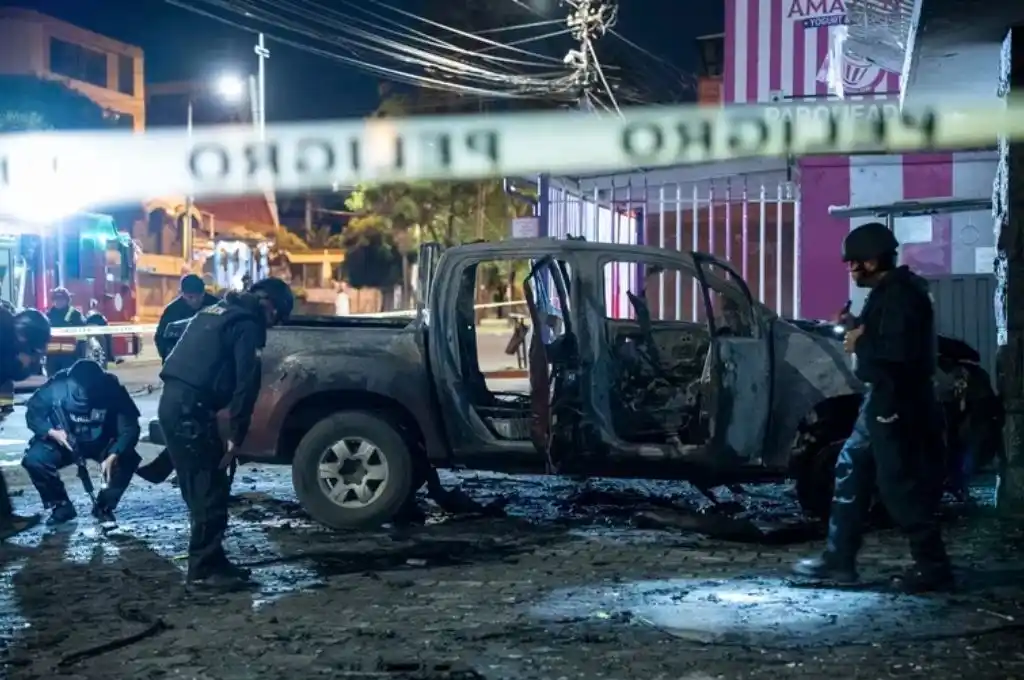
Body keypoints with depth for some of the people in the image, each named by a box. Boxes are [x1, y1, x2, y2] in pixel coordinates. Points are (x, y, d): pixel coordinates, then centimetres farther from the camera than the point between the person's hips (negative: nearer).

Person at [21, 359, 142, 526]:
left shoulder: (111, 388, -26)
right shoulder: (56, 386, -25)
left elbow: (129, 428, -26)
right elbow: (33, 413, -11)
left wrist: (113, 456, -42)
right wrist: (51, 432, -31)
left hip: (101, 443, 0)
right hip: (64, 441, 1)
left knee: (128, 459, -29)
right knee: (33, 460, -26)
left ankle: (104, 507, -2)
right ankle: (61, 506, -1)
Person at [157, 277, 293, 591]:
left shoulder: (217, 311, 23)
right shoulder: (247, 323, -6)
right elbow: (246, 382, -12)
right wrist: (237, 435, -6)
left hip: (174, 401, 10)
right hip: (190, 407, -10)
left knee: (200, 487, 15)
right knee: (210, 490, -4)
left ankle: (210, 561, 22)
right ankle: (204, 568, 1)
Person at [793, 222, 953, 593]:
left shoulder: (901, 294, -17)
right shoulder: (887, 291, 16)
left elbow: (899, 348, -28)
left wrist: (860, 344, -14)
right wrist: (857, 328, 3)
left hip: (896, 402, -11)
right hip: (882, 398, 11)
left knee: (900, 483, -7)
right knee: (850, 470, 13)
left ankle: (932, 566, 0)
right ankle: (839, 559, 19)